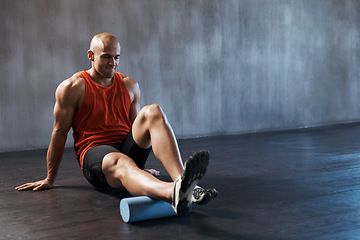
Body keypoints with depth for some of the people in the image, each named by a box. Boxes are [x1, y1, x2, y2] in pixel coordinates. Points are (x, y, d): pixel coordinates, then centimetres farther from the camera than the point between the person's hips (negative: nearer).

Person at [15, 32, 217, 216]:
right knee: (119, 162, -41)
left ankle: (181, 178, -46)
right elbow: (60, 133, 4)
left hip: (129, 149, 5)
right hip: (94, 153, -4)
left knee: (153, 112, -23)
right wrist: (49, 180, 9)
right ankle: (174, 193, -74)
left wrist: (139, 169, 30)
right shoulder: (73, 87, 2)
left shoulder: (130, 85, 15)